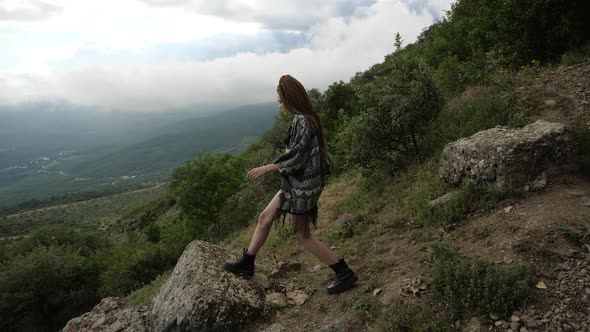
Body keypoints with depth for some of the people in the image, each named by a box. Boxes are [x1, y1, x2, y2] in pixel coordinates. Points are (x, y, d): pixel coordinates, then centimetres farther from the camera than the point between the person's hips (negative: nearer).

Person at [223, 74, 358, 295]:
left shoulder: (303, 122, -21)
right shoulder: (306, 119, 8)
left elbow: (296, 158, -23)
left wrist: (267, 168, -17)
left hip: (301, 187, -10)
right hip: (294, 184, 10)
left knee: (303, 236, 3)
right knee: (265, 218, 15)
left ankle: (345, 274, 13)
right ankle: (246, 264, 30)